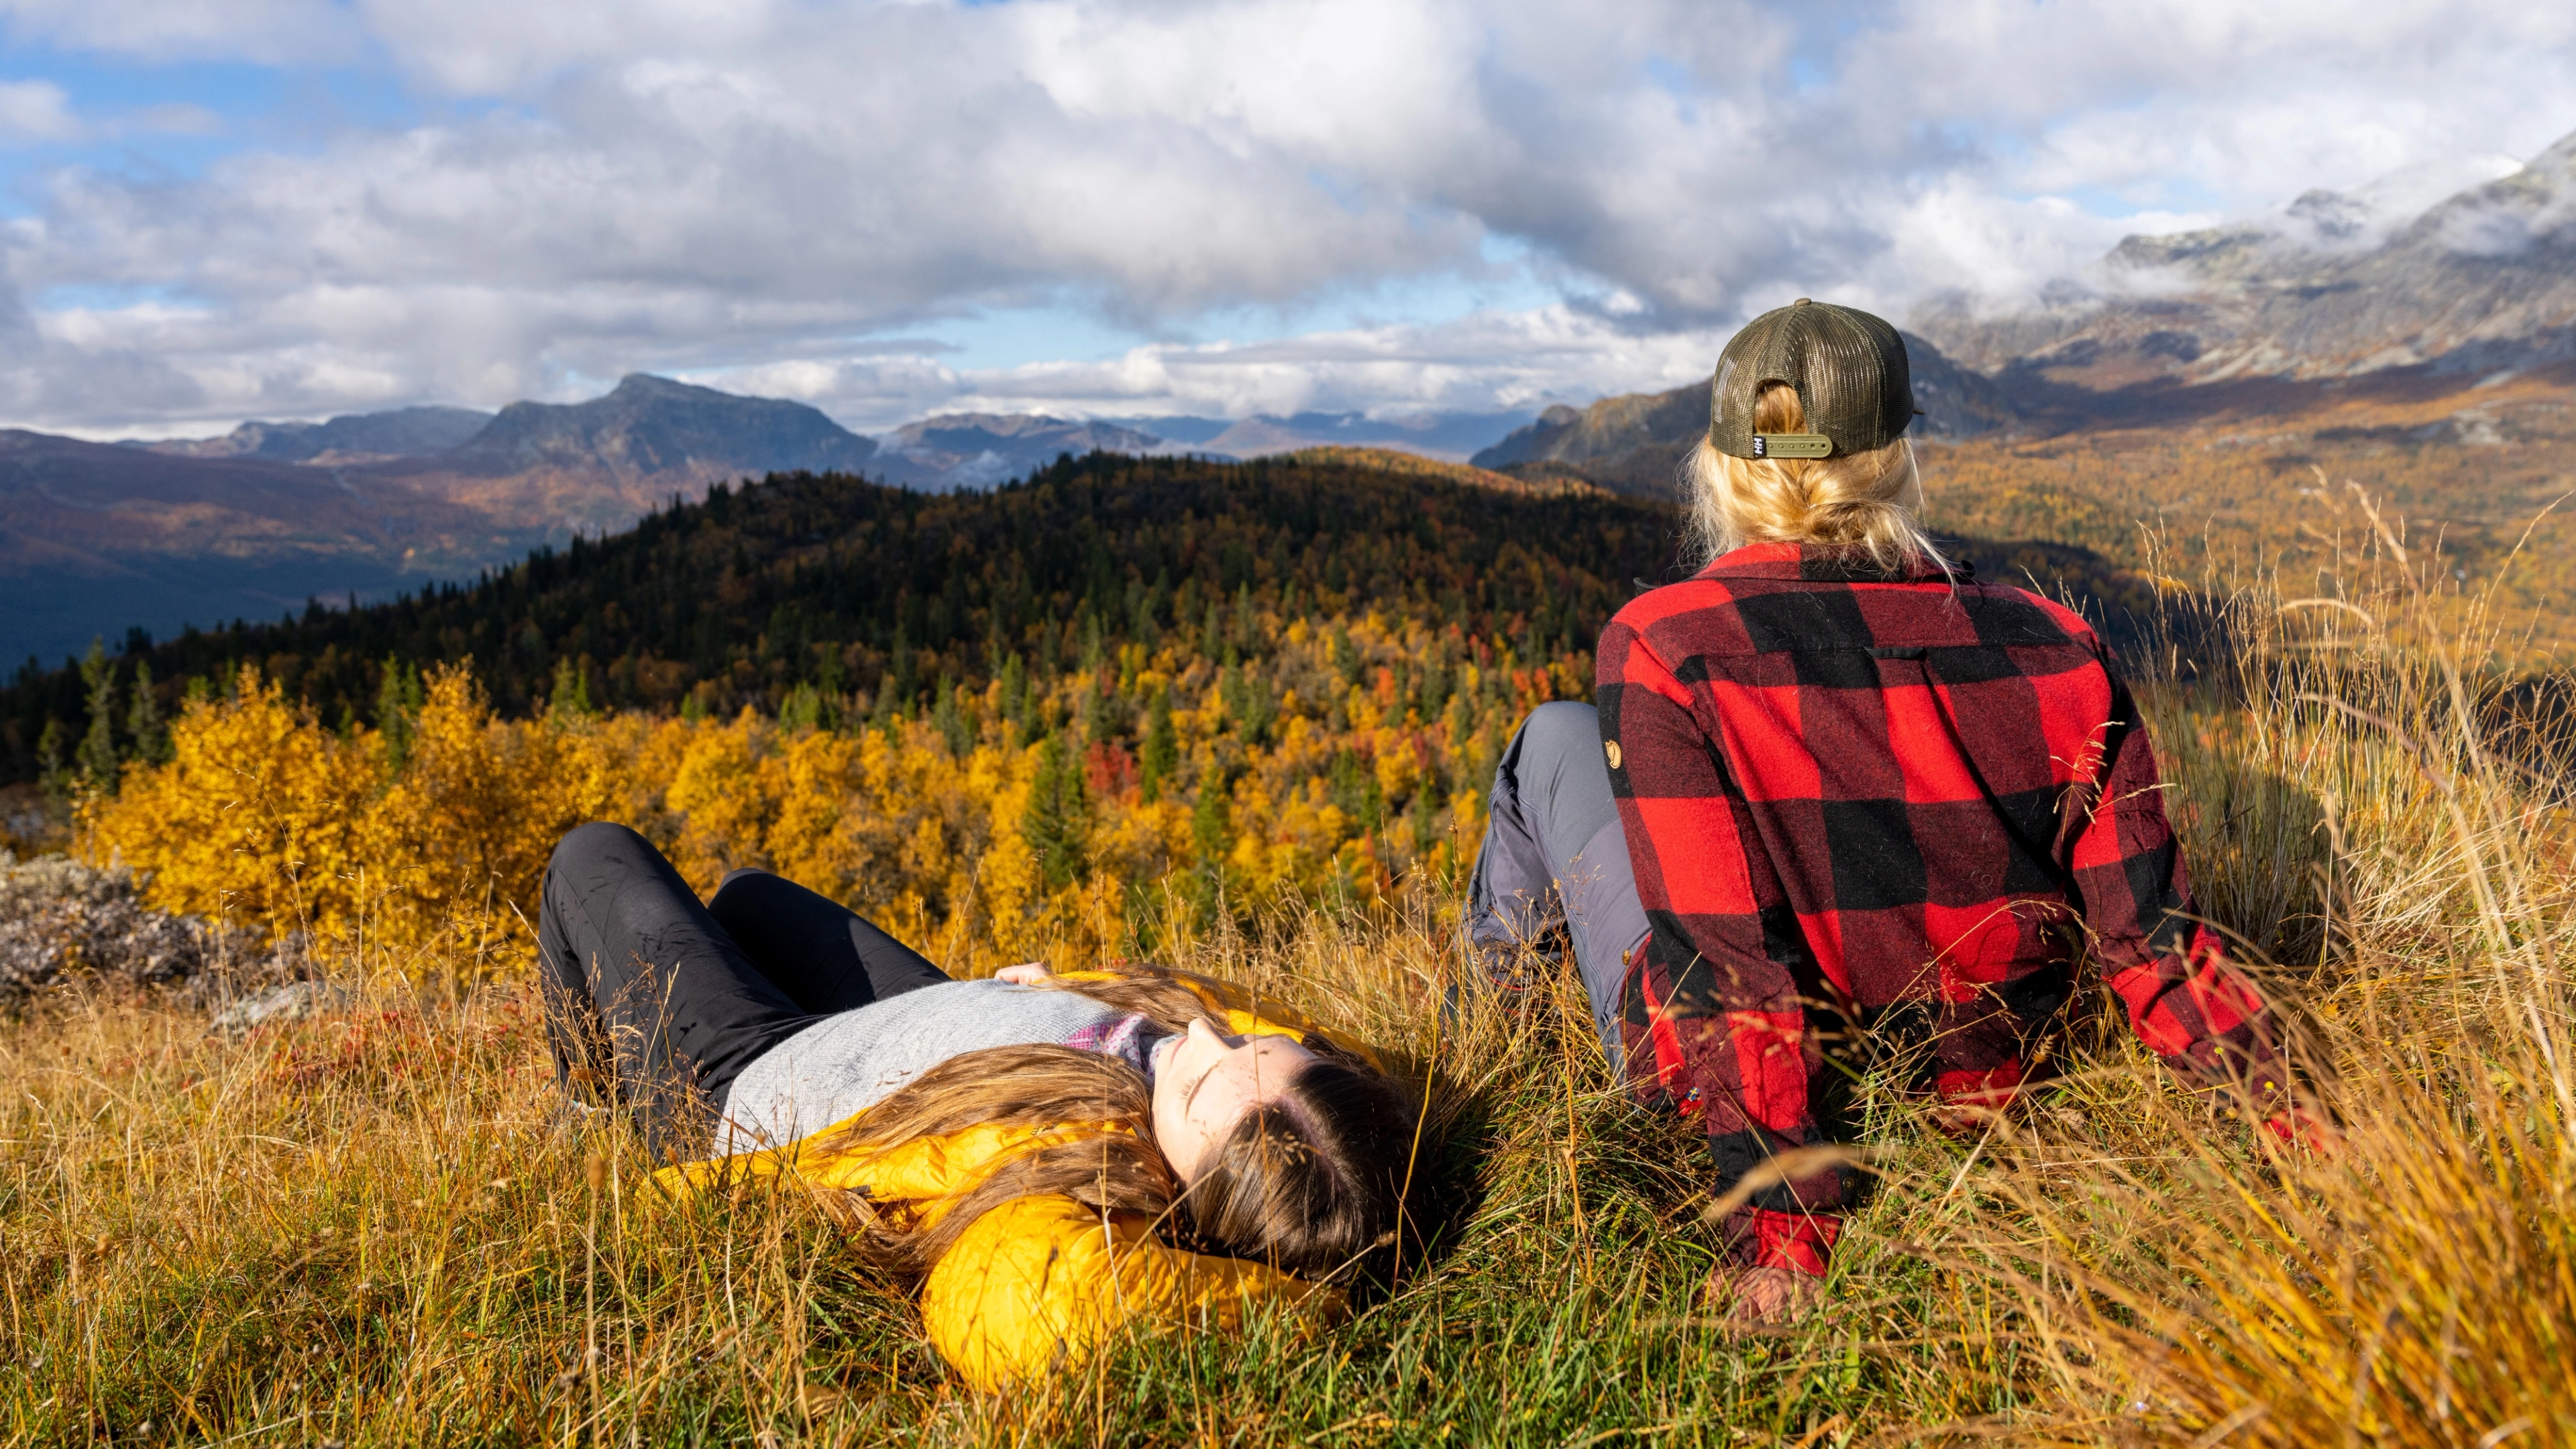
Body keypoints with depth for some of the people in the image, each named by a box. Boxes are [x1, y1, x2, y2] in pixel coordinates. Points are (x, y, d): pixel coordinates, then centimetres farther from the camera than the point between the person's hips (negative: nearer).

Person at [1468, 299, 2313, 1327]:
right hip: (1964, 1087, 4)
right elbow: (2154, 943, -12)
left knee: (1559, 737, 16)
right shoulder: (2058, 655, -16)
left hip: (1720, 1096, -3)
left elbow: (1730, 976, -27)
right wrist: (2292, 1122, 2)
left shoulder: (1658, 647, -26)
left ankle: (1504, 956, 49)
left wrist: (1781, 1231, -20)